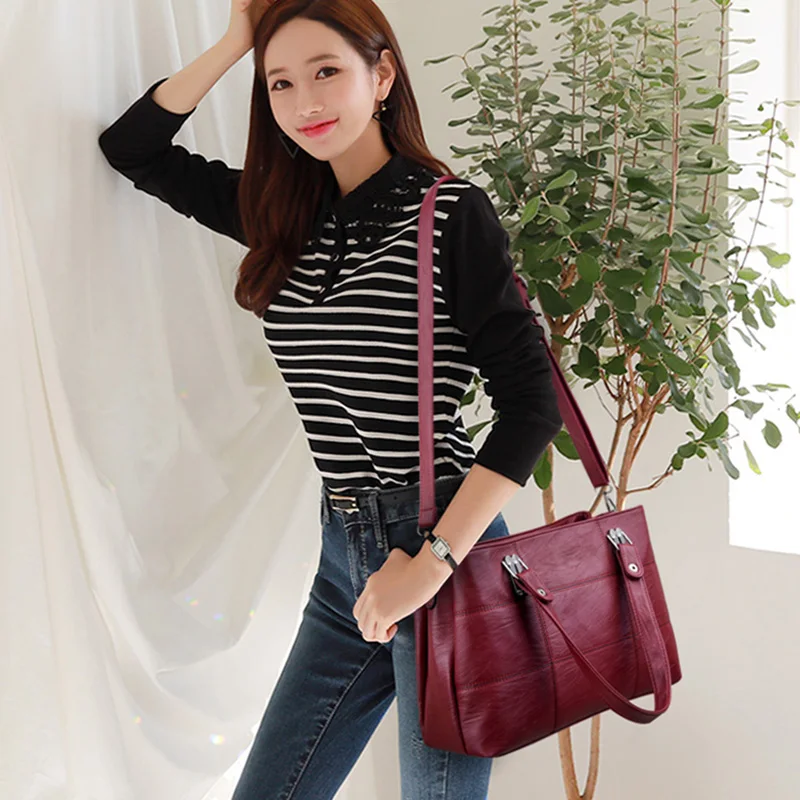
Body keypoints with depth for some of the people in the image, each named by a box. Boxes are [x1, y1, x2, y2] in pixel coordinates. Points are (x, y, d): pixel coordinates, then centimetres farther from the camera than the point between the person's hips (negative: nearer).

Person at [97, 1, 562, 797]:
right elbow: (132, 148, 15)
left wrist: (433, 561, -18)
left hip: (444, 549, -6)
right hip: (343, 551, 6)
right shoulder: (286, 214, 9)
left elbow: (531, 402, -13)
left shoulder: (450, 211, -9)